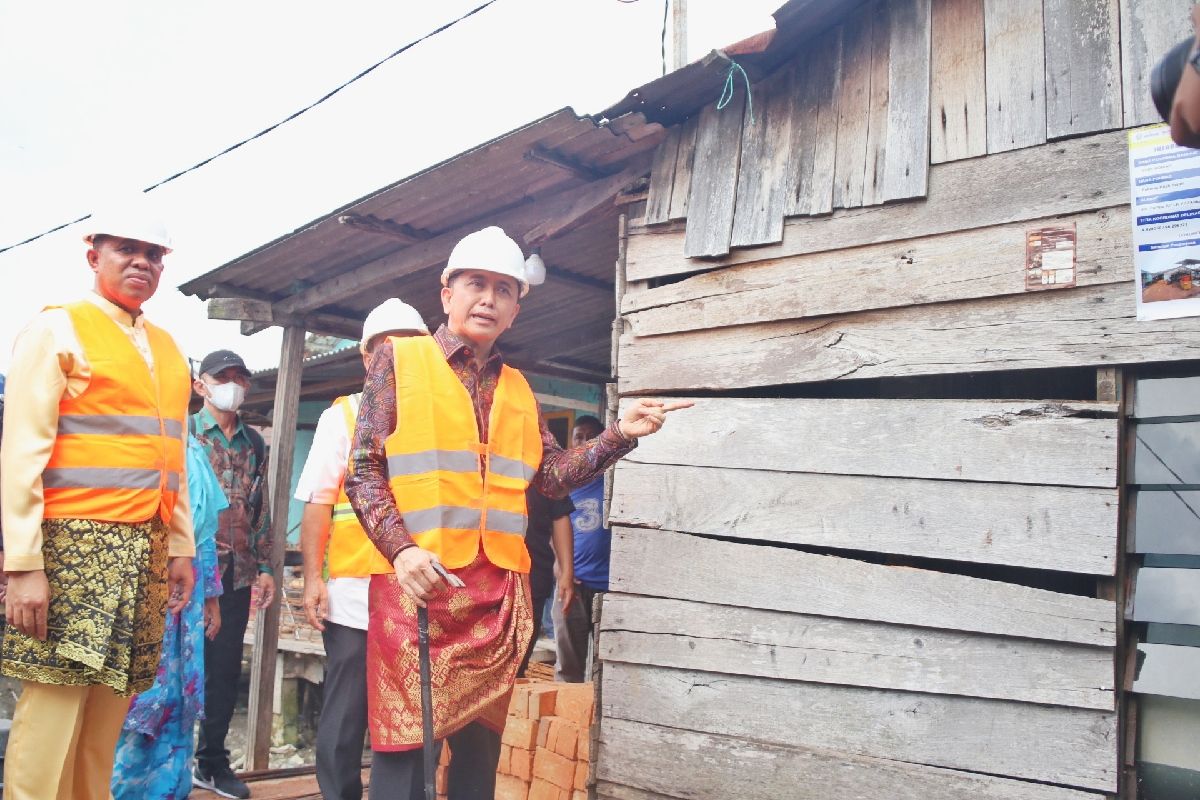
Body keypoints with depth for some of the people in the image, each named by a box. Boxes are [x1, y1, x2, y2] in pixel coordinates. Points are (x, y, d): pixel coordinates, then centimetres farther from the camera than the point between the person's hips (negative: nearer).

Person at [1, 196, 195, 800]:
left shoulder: (168, 351, 16)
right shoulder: (57, 328, -2)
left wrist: (180, 546, 14)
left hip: (145, 552, 6)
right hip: (74, 543, -6)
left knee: (108, 715, 10)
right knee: (53, 710, -5)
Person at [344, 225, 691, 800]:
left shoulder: (517, 389, 16)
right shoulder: (399, 360, 3)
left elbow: (552, 475, 12)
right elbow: (364, 471, -3)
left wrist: (620, 435, 0)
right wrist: (402, 550, -17)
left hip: (498, 592, 4)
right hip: (417, 583, -4)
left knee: (481, 742, 10)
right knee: (404, 742, -2)